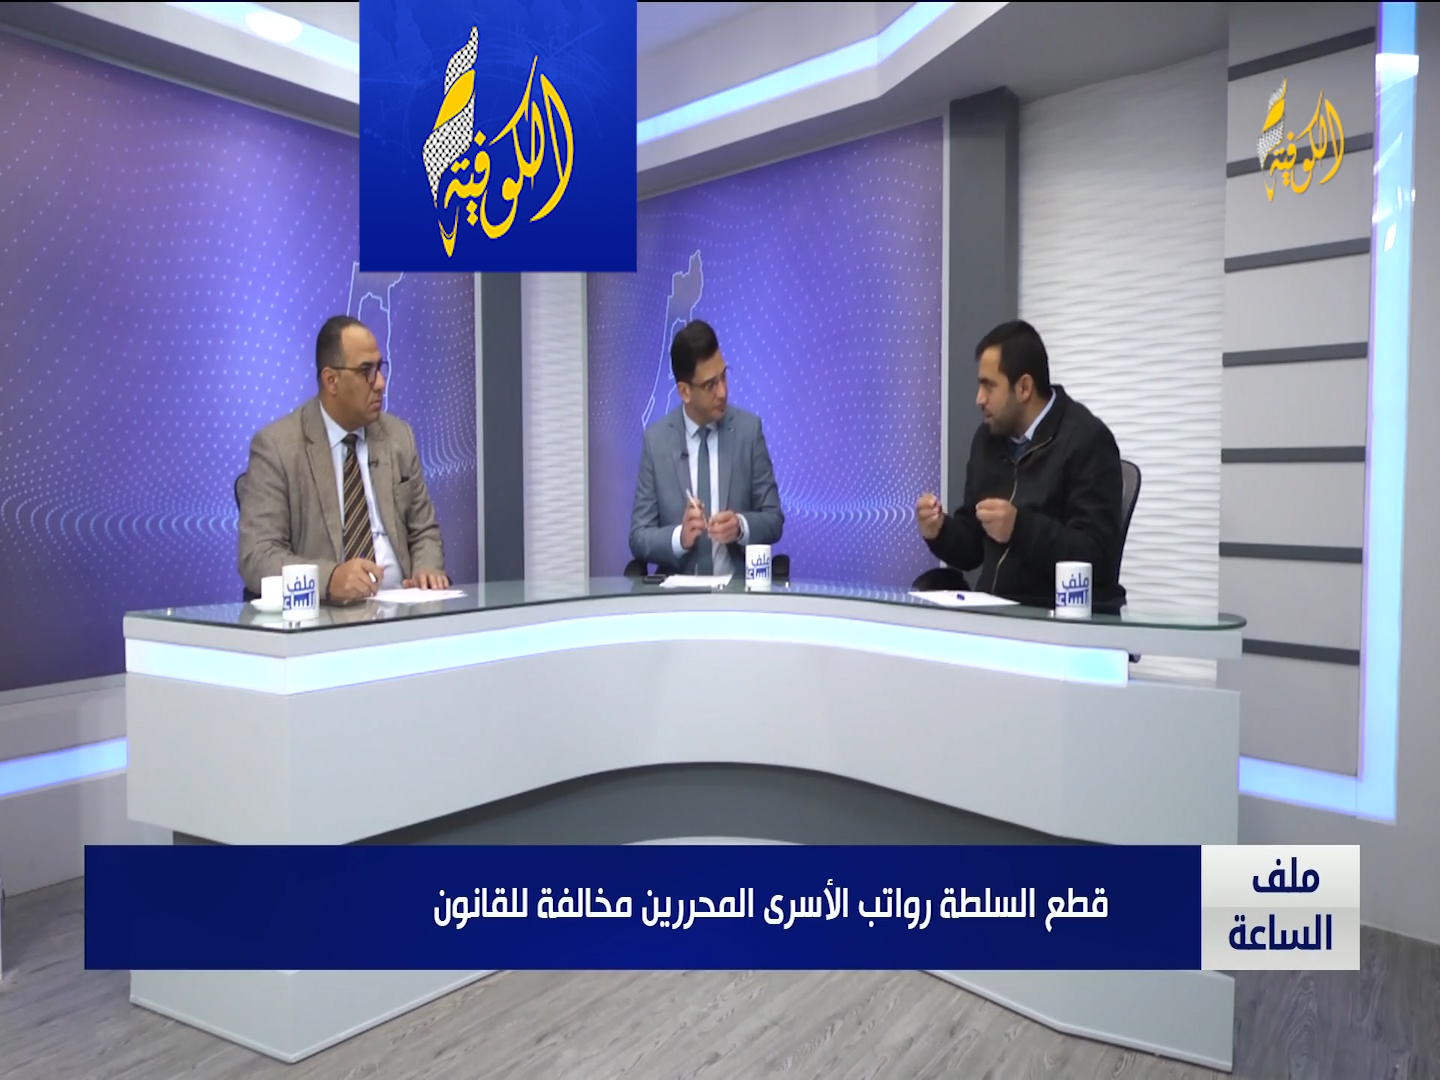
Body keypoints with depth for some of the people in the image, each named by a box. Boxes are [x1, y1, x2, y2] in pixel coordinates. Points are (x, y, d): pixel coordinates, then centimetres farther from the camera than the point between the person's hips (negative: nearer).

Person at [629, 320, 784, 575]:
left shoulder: (749, 429, 0)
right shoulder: (656, 439, 0)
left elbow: (773, 519, 4)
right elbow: (639, 537, 0)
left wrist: (741, 526, -16)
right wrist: (679, 537, -19)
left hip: (738, 586, -1)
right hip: (678, 589, 1)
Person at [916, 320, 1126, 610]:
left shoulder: (1087, 440, -10)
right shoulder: (987, 438, 9)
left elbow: (1097, 558, -17)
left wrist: (1020, 527, -27)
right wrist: (940, 531, -6)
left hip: (1067, 614, -5)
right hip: (996, 609, 6)